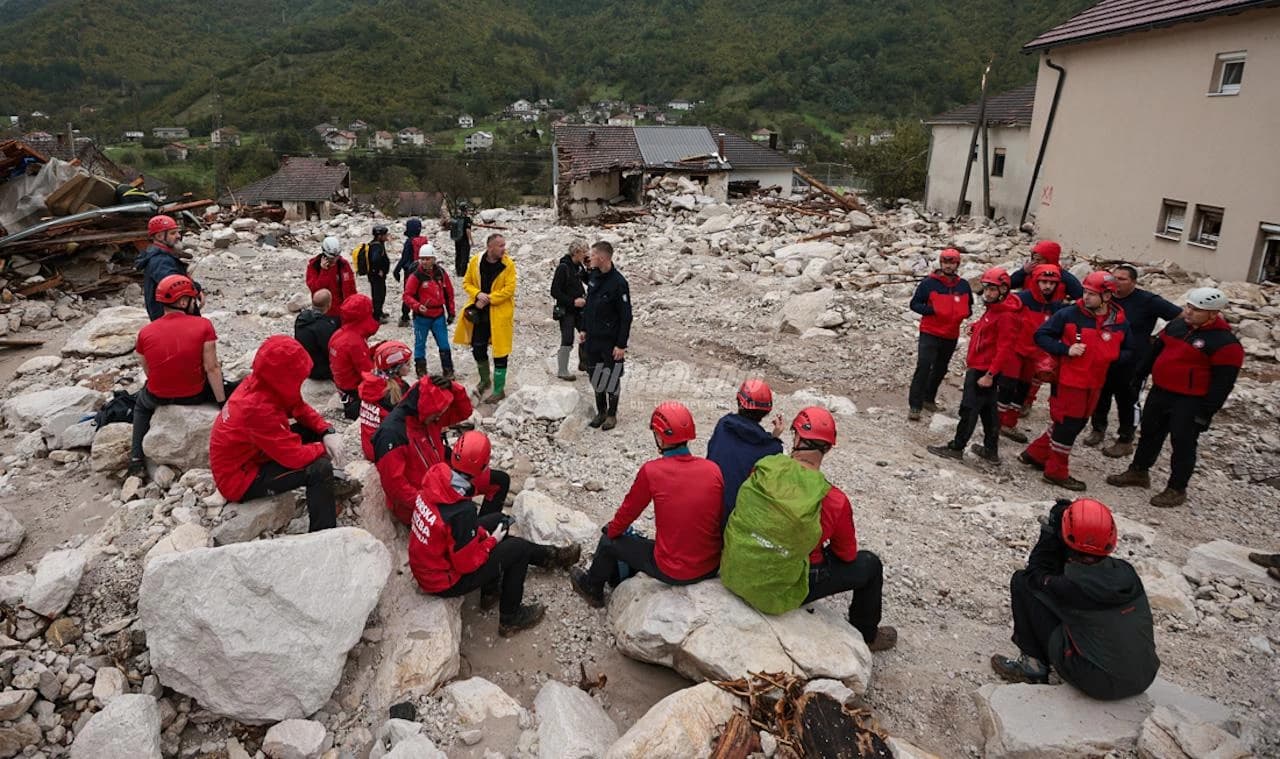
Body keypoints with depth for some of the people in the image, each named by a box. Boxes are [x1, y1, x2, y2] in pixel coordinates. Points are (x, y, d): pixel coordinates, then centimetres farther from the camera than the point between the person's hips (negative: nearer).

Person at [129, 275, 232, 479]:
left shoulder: (145, 333, -5)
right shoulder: (203, 326, -14)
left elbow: (148, 371, 0)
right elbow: (212, 369, -14)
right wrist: (223, 403, -7)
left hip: (158, 398, 2)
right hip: (195, 396, -2)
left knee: (141, 403, 36)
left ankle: (136, 462, 29)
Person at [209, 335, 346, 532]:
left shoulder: (257, 383, -8)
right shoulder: (258, 409, -34)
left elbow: (300, 409, 5)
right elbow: (296, 455, -32)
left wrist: (327, 432, -10)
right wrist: (323, 449, -13)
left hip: (252, 455, 9)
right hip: (240, 480, -9)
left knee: (314, 431, 4)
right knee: (320, 468, -23)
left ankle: (327, 487, 21)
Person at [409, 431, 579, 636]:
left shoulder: (436, 480, -13)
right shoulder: (462, 512, -35)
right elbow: (468, 563, -24)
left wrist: (482, 534, 2)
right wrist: (491, 540, -8)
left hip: (424, 565, 8)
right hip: (444, 582, -8)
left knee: (497, 520, 16)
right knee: (519, 548, 2)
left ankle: (548, 556, 33)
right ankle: (510, 618, 19)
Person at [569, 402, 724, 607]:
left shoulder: (651, 471, -16)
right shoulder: (713, 469, -7)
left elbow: (628, 511, -2)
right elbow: (722, 516, 7)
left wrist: (611, 531, 19)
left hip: (672, 572, -4)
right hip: (712, 568, 4)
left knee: (609, 541, 20)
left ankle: (592, 588, 43)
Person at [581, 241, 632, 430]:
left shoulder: (618, 283, -19)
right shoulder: (594, 276, 4)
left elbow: (626, 316, -17)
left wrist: (622, 344, -18)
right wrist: (584, 329, 15)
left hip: (610, 340, -7)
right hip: (592, 338, 7)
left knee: (611, 378, 7)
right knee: (595, 377, 14)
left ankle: (612, 414, 21)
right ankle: (601, 411, 29)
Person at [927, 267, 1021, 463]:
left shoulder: (1006, 316, -20)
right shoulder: (994, 309, 11)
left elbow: (1004, 349, -24)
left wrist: (989, 374, -26)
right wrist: (976, 328, 9)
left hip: (985, 370, -10)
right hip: (982, 368, 10)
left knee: (969, 409, -4)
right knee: (987, 409, 17)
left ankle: (956, 448, 4)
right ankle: (991, 450, 27)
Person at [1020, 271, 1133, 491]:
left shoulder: (1120, 323, 0)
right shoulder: (1069, 314, -12)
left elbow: (1129, 351, 14)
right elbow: (1041, 335, -6)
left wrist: (1114, 357, -8)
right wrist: (1066, 350, -19)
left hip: (1094, 384, 6)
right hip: (1069, 381, -6)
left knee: (1077, 424, 16)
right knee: (1066, 425, 3)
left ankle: (1035, 454, 32)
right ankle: (1057, 472, 18)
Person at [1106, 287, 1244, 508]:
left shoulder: (1225, 343, -17)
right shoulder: (1176, 325, 4)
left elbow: (1223, 382, -17)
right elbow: (1156, 351, 17)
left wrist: (1207, 411, -18)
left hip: (1190, 402, -7)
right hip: (1159, 392, 7)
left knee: (1183, 444, 3)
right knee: (1149, 434, 18)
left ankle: (1176, 489, 15)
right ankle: (1138, 472, 34)